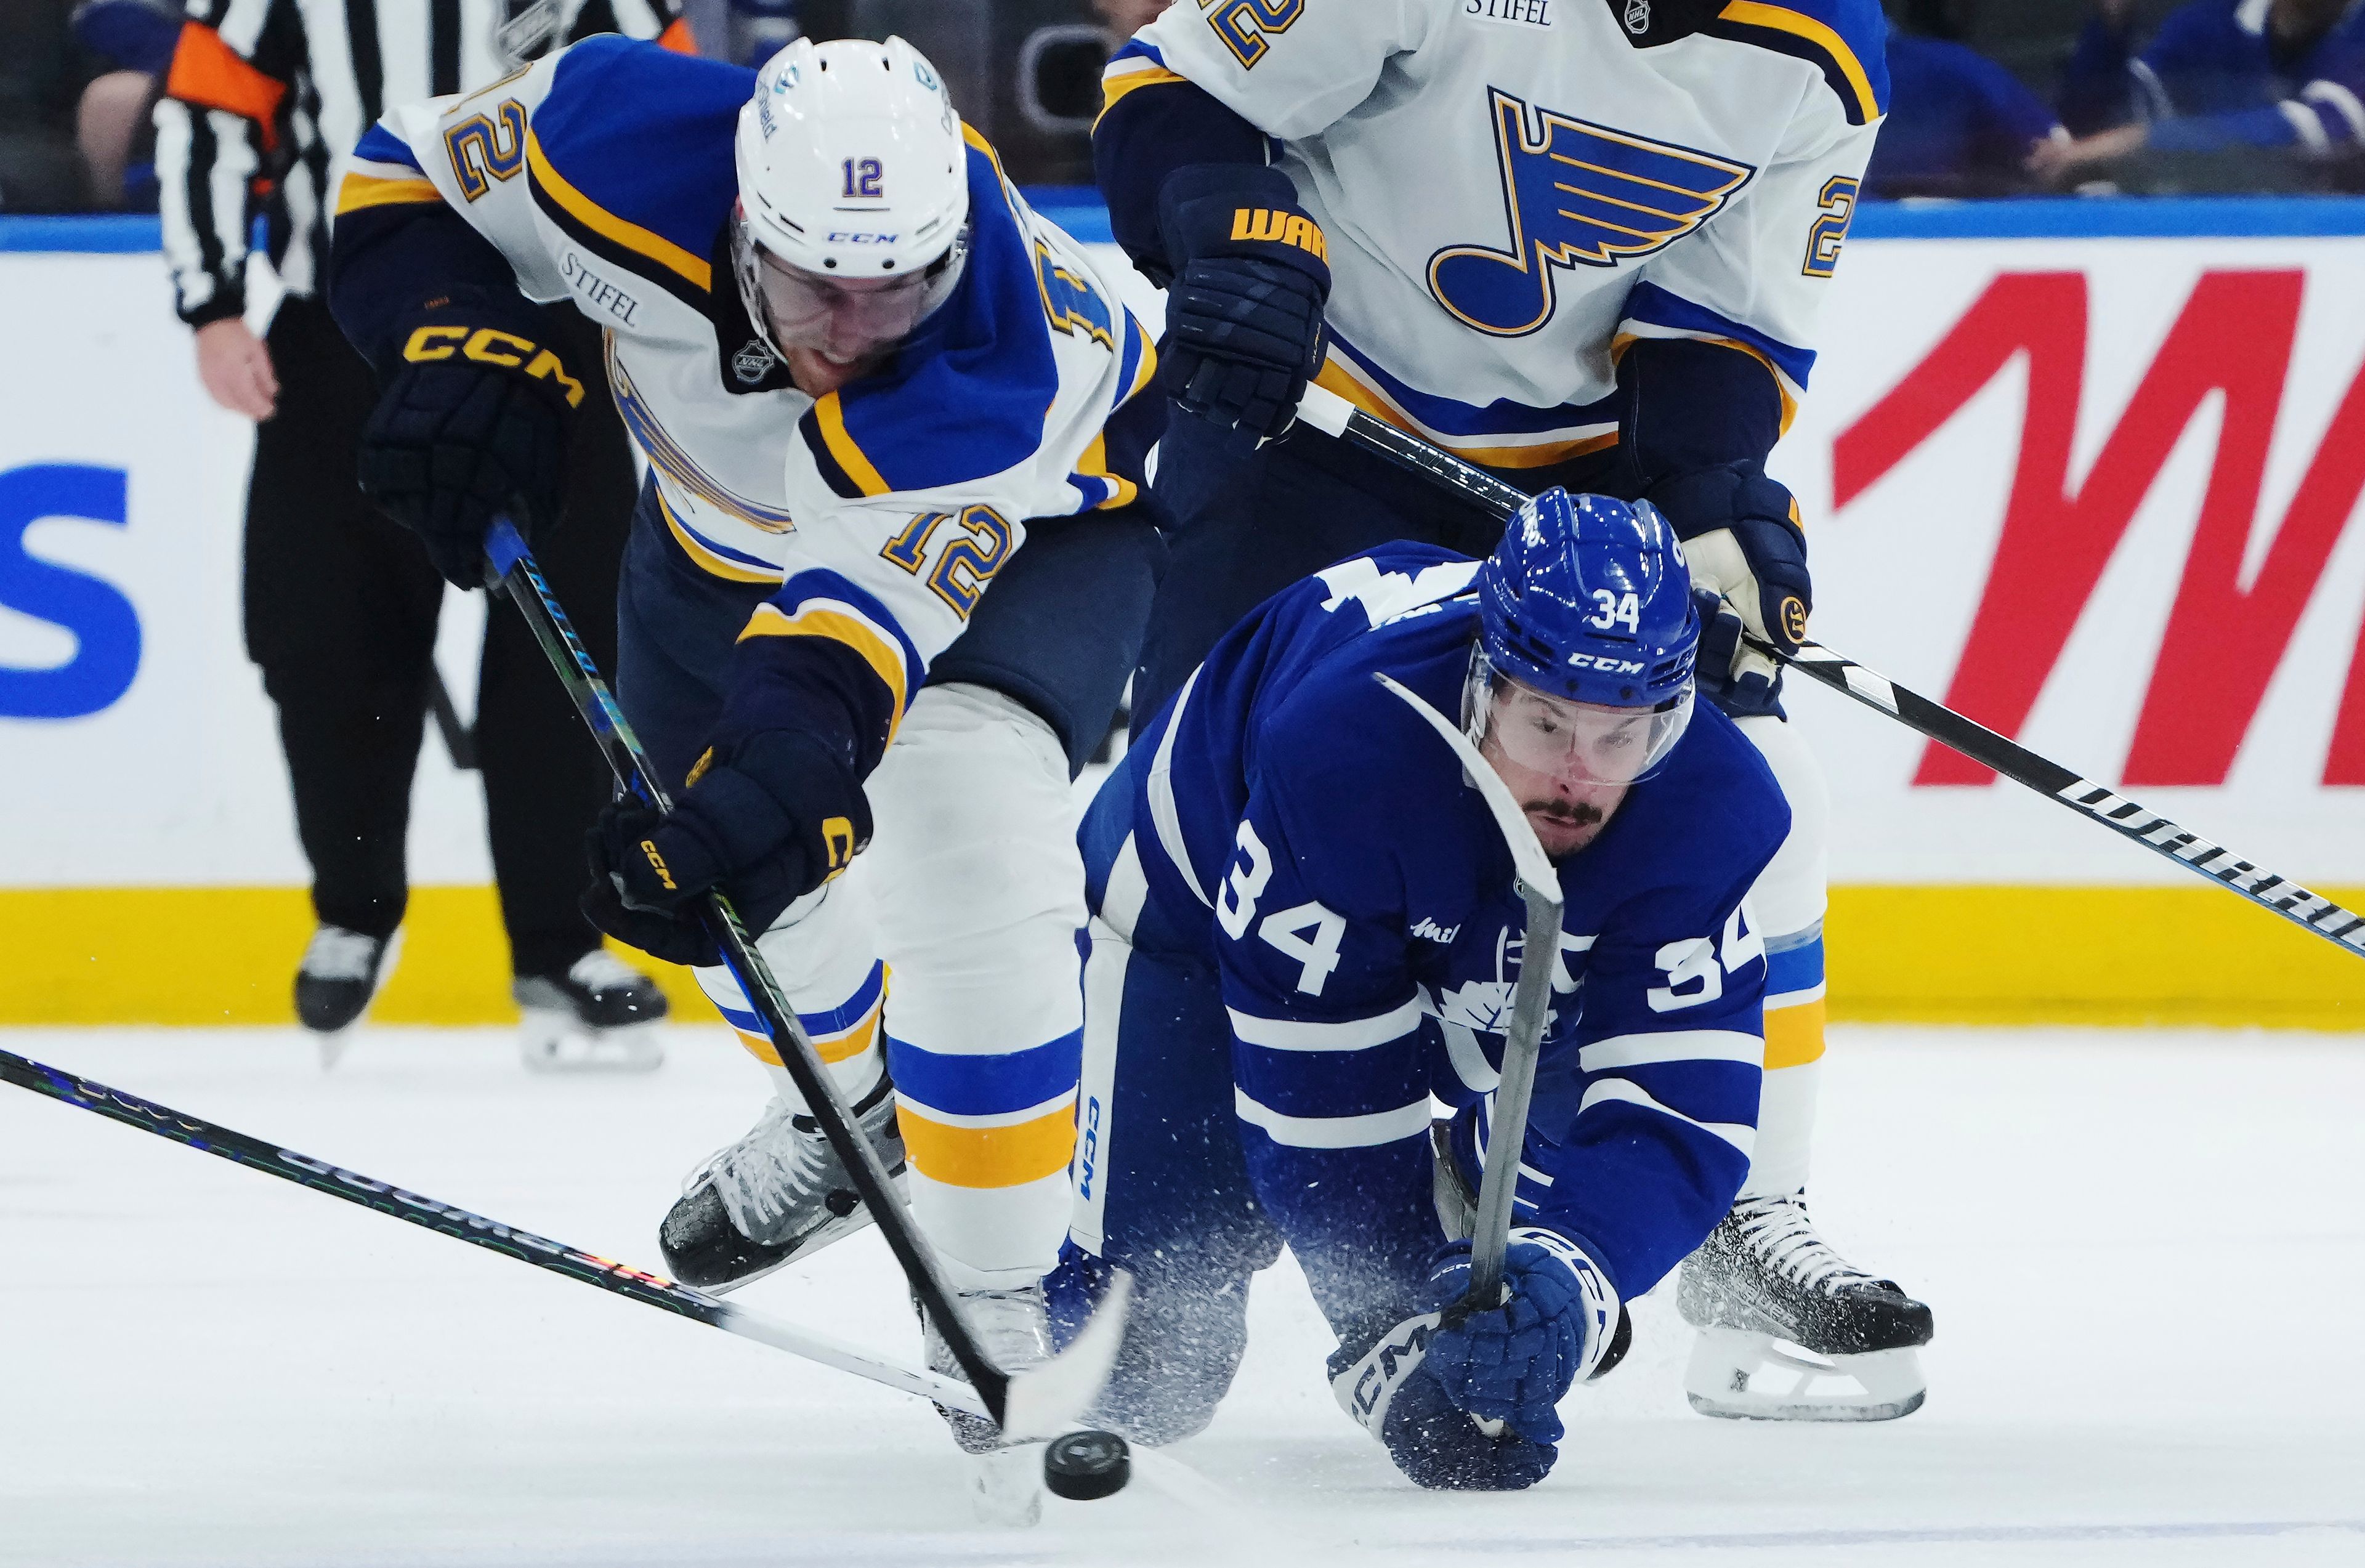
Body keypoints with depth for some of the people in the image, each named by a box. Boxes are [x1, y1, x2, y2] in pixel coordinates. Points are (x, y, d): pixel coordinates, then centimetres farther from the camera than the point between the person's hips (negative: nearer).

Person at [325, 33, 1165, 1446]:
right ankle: (849, 1114, 50)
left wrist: (785, 765, -71)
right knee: (715, 859, 16)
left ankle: (998, 1298, -18)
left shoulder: (994, 371, -46)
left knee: (961, 821, -29)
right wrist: (464, 342, -36)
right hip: (729, 518, 5)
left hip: (1046, 517, -5)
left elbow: (864, 609, -53)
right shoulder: (623, 145, -36)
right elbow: (408, 179, -18)